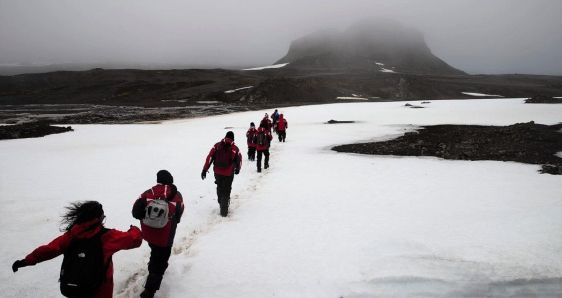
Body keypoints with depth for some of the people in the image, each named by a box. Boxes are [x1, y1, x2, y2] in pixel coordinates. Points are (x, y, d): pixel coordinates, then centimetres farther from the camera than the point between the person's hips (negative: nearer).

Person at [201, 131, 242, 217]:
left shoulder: (217, 146, 1)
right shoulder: (235, 148, -2)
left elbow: (209, 157, -4)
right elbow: (239, 160, 8)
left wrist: (205, 169, -2)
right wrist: (237, 169, 28)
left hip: (218, 172, 2)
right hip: (229, 173, -2)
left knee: (219, 189, 22)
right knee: (226, 191, 8)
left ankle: (221, 204, 38)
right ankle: (224, 210, 5)